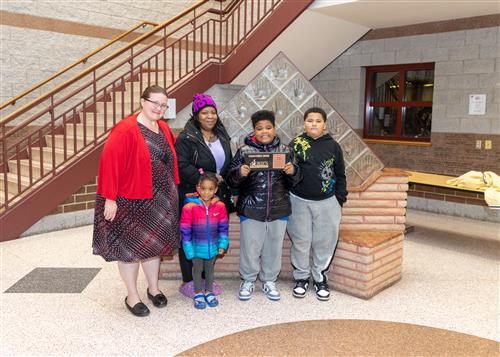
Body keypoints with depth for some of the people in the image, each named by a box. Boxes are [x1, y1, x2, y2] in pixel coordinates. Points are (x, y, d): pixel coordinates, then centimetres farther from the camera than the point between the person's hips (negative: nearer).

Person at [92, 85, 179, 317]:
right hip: (130, 201, -6)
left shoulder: (163, 128, 4)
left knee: (153, 243, 17)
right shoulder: (125, 131, -18)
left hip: (159, 200, 6)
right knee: (130, 247, 7)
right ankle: (132, 296, 23)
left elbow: (170, 160, 13)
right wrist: (110, 198, -20)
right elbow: (110, 164, -20)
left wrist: (172, 191, 12)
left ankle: (153, 288, 35)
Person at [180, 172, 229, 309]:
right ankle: (198, 294, 32)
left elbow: (223, 227, 0)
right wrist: (189, 250, -12)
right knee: (197, 269, 14)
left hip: (212, 246, 3)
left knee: (210, 269, 20)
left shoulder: (220, 206, -11)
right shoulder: (189, 207, -20)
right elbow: (185, 231, -13)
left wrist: (223, 245, -3)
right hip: (197, 247, -2)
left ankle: (209, 292, 37)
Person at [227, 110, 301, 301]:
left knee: (274, 247, 13)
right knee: (250, 246, 8)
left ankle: (269, 280, 32)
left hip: (279, 210, 2)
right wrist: (240, 173, -23)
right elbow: (231, 180, -2)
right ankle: (248, 280, 29)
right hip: (251, 210, -2)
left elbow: (293, 181, 7)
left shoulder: (285, 150, 4)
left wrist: (292, 172, -15)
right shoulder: (244, 151, -2)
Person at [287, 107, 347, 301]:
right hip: (299, 201, -1)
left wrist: (340, 198, 5)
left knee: (325, 242, 7)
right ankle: (301, 277, 26)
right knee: (300, 241, 9)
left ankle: (320, 278, 25)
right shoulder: (295, 144, -1)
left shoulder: (333, 146, 2)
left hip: (327, 203, 1)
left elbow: (340, 174, 8)